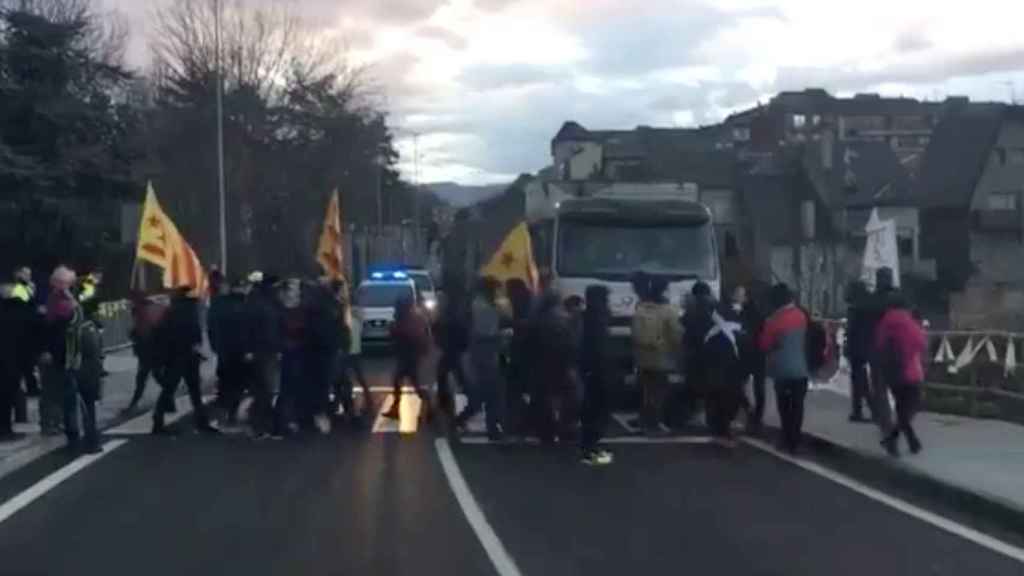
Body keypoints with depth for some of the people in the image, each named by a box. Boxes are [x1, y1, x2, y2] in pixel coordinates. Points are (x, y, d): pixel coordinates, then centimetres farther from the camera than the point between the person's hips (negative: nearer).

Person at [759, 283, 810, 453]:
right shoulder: (801, 315, 0)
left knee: (784, 407, 9)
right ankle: (795, 442, 3)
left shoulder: (774, 320, -15)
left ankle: (788, 440, 9)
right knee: (797, 406, 6)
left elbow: (764, 345, -6)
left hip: (782, 370, -3)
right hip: (800, 368, 3)